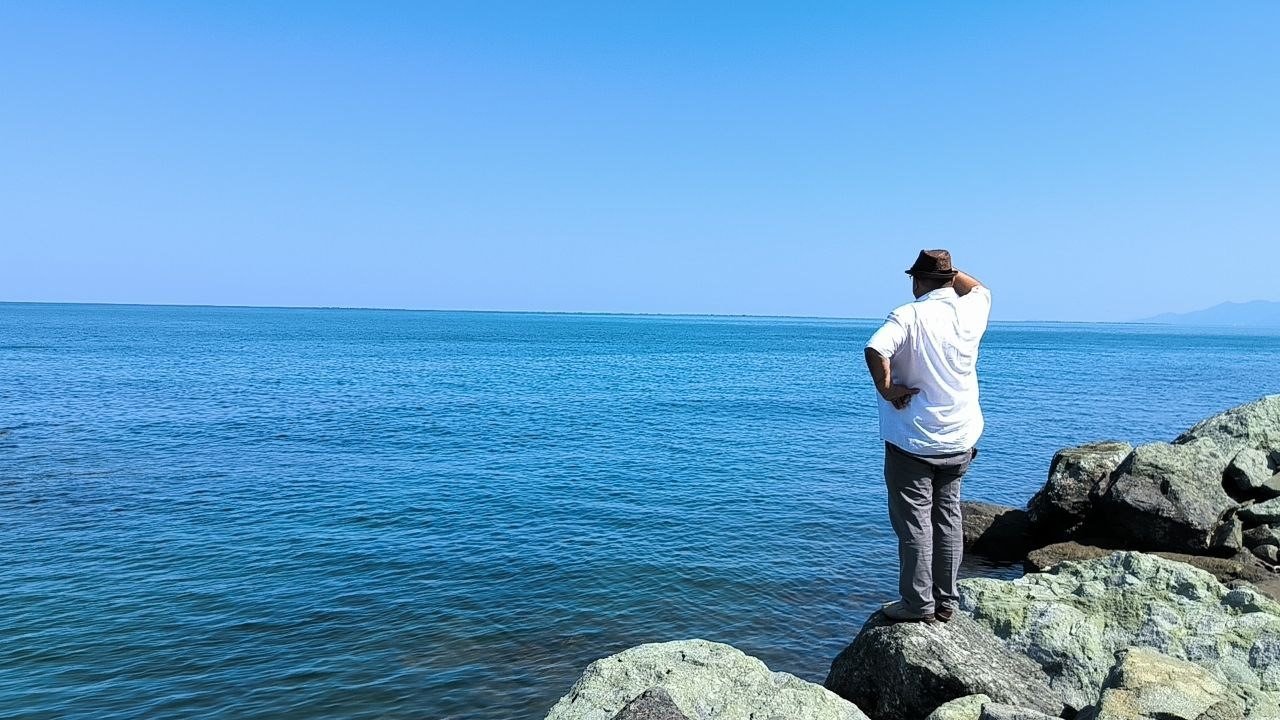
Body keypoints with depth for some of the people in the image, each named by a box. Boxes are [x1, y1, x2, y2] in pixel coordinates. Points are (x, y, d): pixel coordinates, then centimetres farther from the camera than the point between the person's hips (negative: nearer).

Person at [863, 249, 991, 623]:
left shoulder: (908, 316, -15)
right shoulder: (970, 311, 0)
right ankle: (946, 600, 24)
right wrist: (947, 268, 16)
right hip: (960, 439, 6)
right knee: (948, 516, 14)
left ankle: (918, 603, 11)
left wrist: (886, 388, -19)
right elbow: (979, 288, 25)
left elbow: (876, 350, -33)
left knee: (914, 521, 3)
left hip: (912, 440, -5)